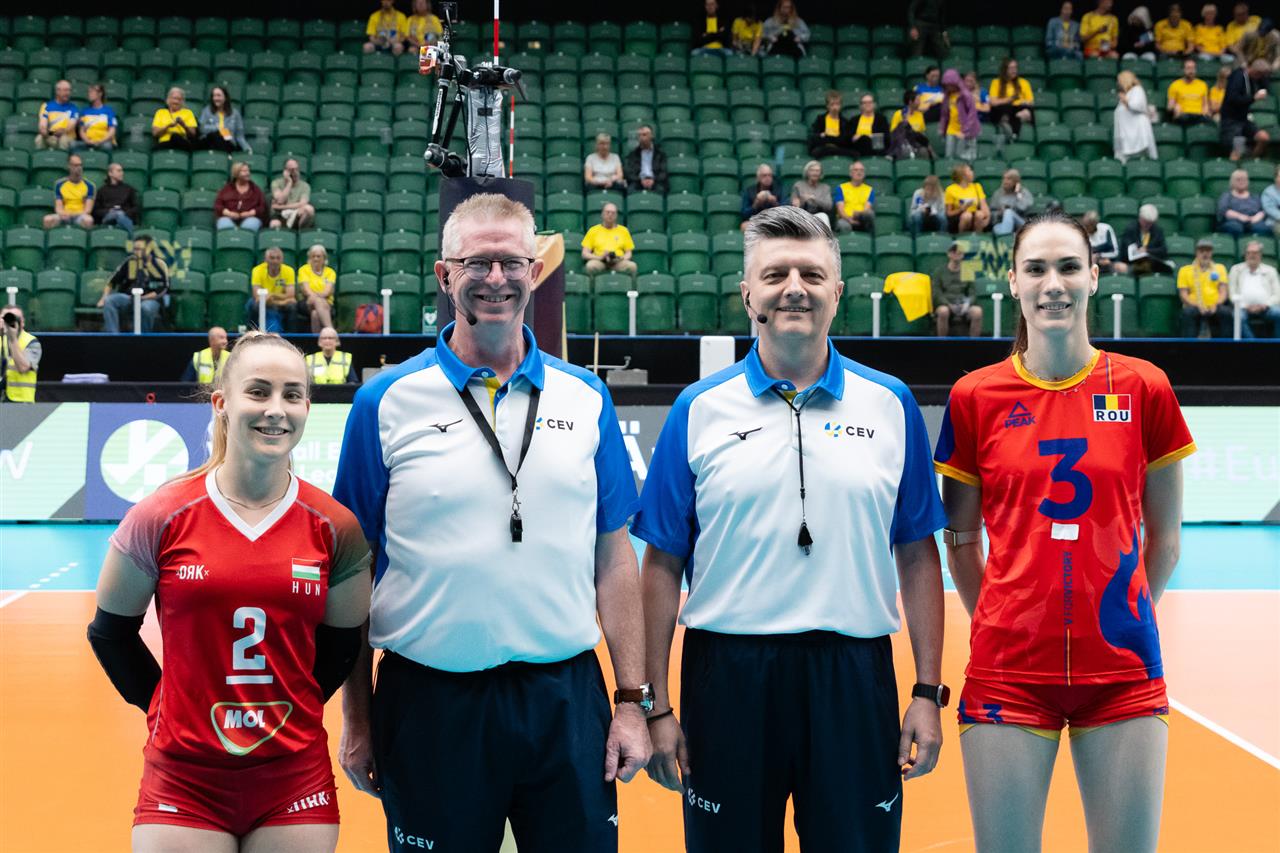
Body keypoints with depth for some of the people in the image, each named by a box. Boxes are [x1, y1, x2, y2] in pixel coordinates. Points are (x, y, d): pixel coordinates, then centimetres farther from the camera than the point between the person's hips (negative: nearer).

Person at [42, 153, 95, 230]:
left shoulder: (89, 185, 7)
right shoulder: (59, 184, 10)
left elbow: (88, 209, 0)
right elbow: (58, 207, 5)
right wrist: (62, 213, -19)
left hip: (80, 215, -1)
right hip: (64, 216, 1)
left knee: (88, 220, -39)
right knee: (48, 219, -31)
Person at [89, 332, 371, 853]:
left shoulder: (335, 529, -3)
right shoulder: (160, 518, -6)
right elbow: (110, 633, 6)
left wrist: (287, 711, 3)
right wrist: (161, 706, 5)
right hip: (184, 777, -1)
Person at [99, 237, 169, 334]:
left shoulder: (159, 264, -6)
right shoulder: (130, 262, 2)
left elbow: (162, 290, -8)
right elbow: (112, 282, 7)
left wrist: (142, 298, -18)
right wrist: (104, 298, -6)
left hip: (151, 300, -4)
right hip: (129, 298, 4)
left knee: (146, 307, -38)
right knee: (109, 301, -22)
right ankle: (113, 334, -29)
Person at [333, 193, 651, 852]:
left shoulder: (586, 399, 5)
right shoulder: (385, 402, -2)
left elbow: (612, 556, 7)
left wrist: (633, 700, 3)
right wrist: (356, 719, 1)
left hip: (567, 698, 2)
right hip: (430, 704, -2)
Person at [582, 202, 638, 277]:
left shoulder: (623, 230, 18)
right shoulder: (593, 230, 14)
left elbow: (628, 253, 17)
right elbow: (585, 254, 9)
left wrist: (621, 259, -8)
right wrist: (600, 257, -11)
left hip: (618, 262, 1)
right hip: (599, 262, -1)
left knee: (632, 265, -33)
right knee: (591, 265, -37)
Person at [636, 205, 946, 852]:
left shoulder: (890, 405, 5)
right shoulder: (699, 410, 1)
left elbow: (917, 556, 8)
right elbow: (663, 565, 3)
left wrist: (928, 691, 4)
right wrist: (656, 706, 0)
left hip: (855, 680, 1)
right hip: (726, 677, 0)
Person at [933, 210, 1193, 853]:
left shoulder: (1145, 389, 1)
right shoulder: (974, 397, 0)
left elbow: (1163, 536, 9)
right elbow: (960, 540, 7)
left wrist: (1125, 617, 8)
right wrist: (996, 625, 4)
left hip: (1122, 673, 1)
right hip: (1009, 672, 0)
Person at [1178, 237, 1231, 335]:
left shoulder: (1220, 268, 23)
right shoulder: (1185, 270, 17)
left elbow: (1224, 291, 11)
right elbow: (1183, 294, 5)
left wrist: (1216, 304, -11)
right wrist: (1197, 305, -14)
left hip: (1215, 308, 1)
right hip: (1195, 307, -1)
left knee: (1226, 312, -33)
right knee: (1188, 312, -37)